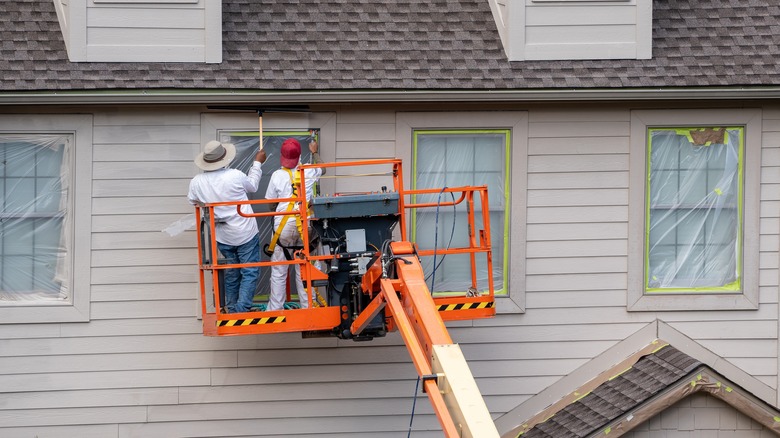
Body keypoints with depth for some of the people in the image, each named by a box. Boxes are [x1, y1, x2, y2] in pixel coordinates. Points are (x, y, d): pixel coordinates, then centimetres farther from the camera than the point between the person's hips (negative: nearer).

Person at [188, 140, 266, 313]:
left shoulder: (196, 183, -11)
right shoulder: (235, 176, -21)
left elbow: (194, 202, 10)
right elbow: (253, 186, 1)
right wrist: (257, 163, 15)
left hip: (223, 237, 4)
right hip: (245, 234, -4)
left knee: (231, 273, 20)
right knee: (250, 273, 3)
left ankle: (231, 308, 26)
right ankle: (242, 309, -6)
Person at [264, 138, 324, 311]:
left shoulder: (277, 175, -4)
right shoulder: (308, 172, 2)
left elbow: (271, 204, 3)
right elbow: (321, 169, 27)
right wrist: (315, 153, 45)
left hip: (284, 224, -2)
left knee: (279, 272, 3)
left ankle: (275, 309, 5)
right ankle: (307, 306, 12)